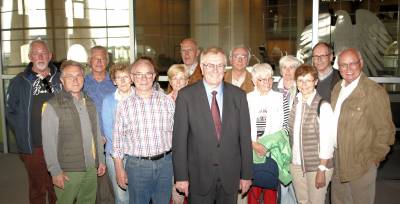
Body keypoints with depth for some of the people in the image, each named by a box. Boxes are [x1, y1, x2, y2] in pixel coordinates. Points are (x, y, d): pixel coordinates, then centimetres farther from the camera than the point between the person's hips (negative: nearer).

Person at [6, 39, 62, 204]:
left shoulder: (60, 79, 4)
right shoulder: (19, 82, 2)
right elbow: (11, 112, 6)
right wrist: (24, 134, -4)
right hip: (33, 147, -1)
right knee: (38, 188, 9)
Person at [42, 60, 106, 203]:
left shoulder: (89, 103, 9)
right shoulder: (52, 106, -11)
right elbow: (49, 142, -12)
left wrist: (101, 160, 13)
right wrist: (55, 171, -14)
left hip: (91, 169, 5)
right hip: (68, 171, -5)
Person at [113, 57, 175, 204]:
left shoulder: (167, 101, 0)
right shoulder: (124, 106, -1)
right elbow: (117, 140, 3)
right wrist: (119, 170, 3)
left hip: (165, 163, 1)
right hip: (137, 165, -1)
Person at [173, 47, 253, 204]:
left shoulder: (238, 95, 0)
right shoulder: (186, 95, -6)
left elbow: (245, 137, 1)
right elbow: (179, 138, -6)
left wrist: (246, 174, 2)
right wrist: (181, 176, -8)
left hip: (230, 176, 2)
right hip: (199, 176, -2)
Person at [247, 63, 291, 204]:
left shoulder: (280, 98, 3)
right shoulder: (247, 99, 2)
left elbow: (285, 127, 2)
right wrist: (254, 144, -14)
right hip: (252, 150, 0)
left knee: (271, 187, 4)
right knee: (253, 188, 2)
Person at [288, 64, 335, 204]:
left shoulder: (323, 106, -14)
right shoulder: (294, 103, 2)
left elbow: (327, 141, -13)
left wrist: (322, 170, -13)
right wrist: (289, 159, 6)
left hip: (316, 166, -5)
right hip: (296, 164, 5)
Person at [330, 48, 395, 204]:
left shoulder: (375, 92, -15)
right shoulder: (337, 89, 7)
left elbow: (385, 130, -14)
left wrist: (372, 159, -10)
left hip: (361, 165, -6)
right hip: (337, 163, 6)